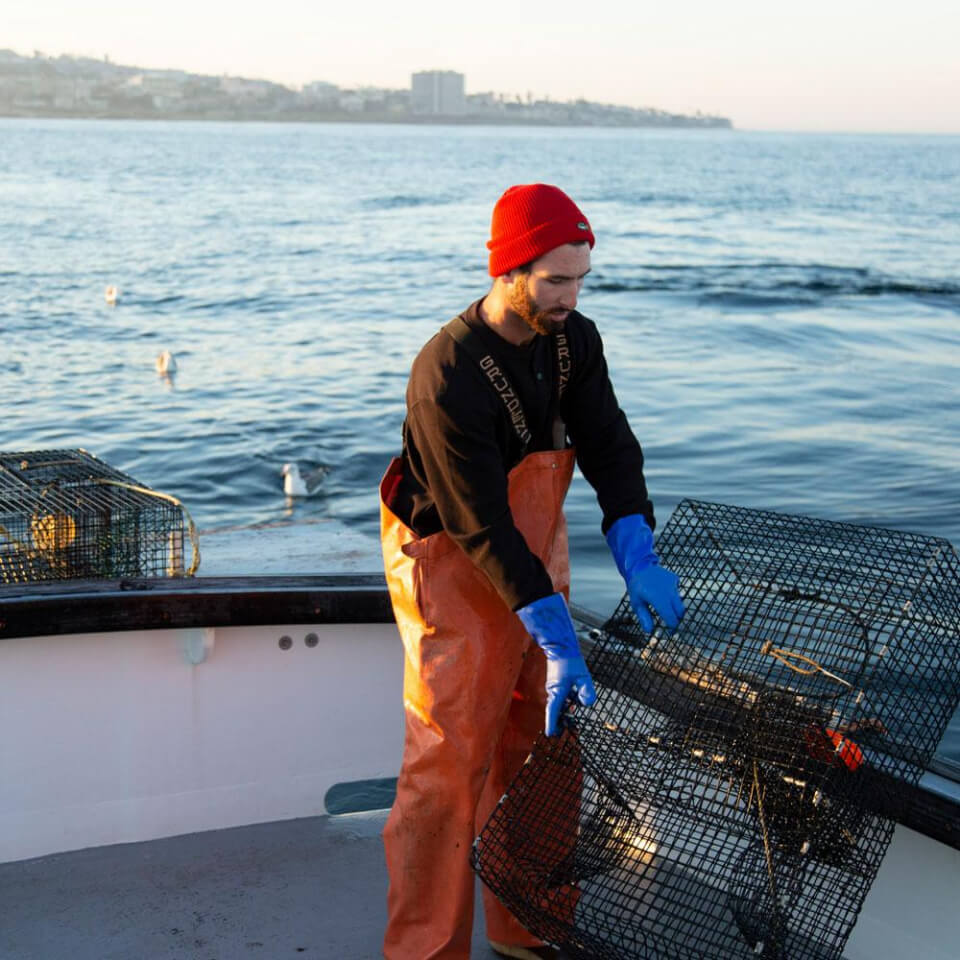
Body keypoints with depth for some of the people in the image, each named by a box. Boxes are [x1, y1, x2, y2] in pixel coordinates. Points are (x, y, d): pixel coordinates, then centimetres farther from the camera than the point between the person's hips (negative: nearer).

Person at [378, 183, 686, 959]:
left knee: (541, 745, 14)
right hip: (455, 574, -7)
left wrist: (638, 557, -22)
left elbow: (609, 446, -6)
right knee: (451, 763, -4)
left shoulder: (573, 340, -4)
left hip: (537, 564, 8)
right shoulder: (447, 377, -28)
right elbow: (481, 527, -28)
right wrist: (559, 640, -30)